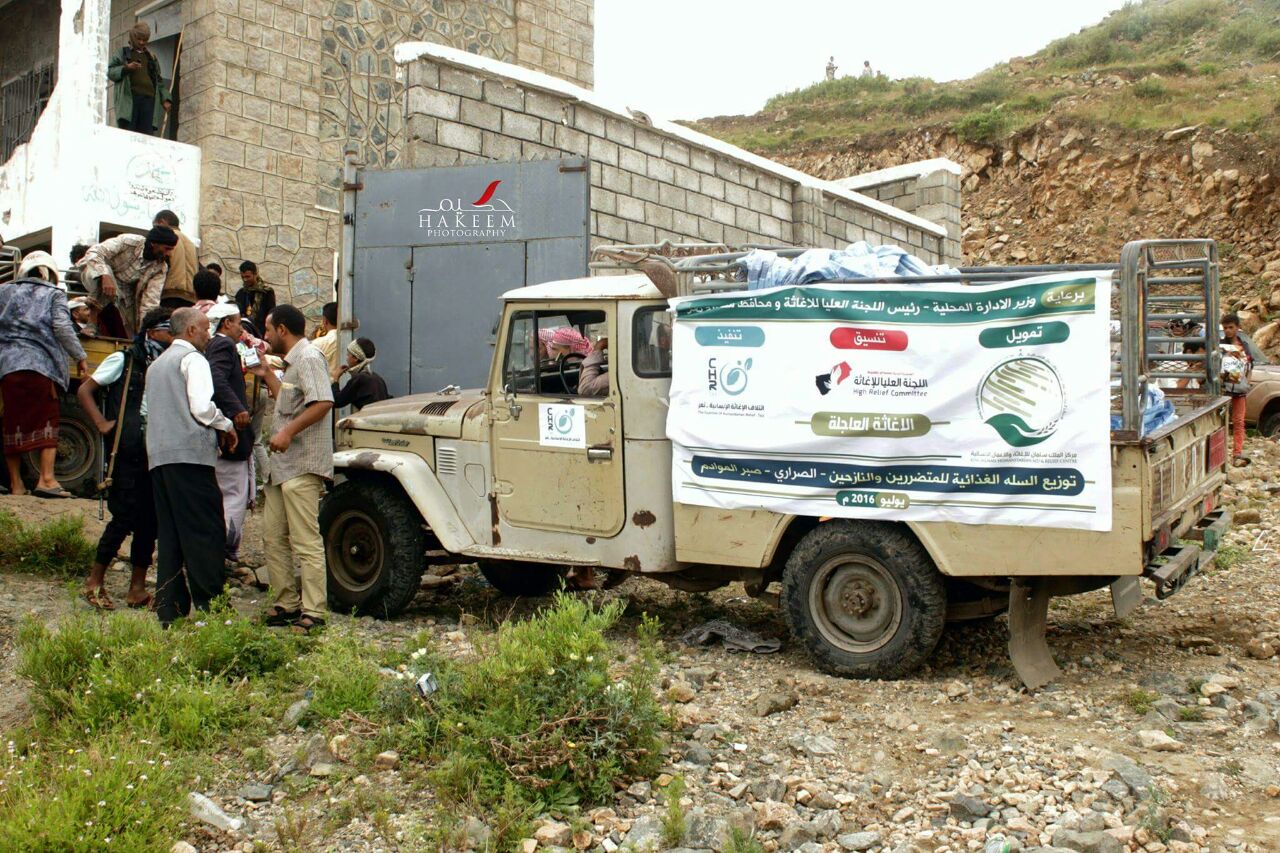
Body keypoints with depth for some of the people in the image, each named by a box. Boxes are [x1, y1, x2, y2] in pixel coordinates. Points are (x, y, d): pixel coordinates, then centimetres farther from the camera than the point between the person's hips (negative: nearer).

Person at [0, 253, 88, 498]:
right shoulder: (54, 293, 10)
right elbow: (62, 327, -2)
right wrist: (80, 357, 1)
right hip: (40, 365, -3)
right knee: (46, 420, -3)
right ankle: (46, 479, -15)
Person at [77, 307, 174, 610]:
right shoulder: (123, 360, 2)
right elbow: (84, 391, 1)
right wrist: (102, 423, -6)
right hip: (128, 452, -5)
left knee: (150, 519, 5)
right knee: (124, 516, -6)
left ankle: (137, 587, 13)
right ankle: (95, 581, 10)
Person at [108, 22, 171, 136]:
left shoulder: (152, 57, 26)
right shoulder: (123, 53, 16)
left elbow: (159, 81, 24)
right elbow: (110, 72, 7)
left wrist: (165, 99, 9)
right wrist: (126, 68, -12)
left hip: (148, 100, 3)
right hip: (129, 98, -3)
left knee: (147, 135, -8)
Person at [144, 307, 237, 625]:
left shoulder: (157, 364, 26)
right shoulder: (192, 358, -2)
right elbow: (202, 406, -15)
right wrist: (226, 426, 3)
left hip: (158, 456, 9)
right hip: (190, 453, -9)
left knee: (169, 533, 7)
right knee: (206, 532, -7)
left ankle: (169, 610, 6)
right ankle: (210, 605, -9)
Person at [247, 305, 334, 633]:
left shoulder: (308, 357, -11)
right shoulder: (292, 362, 21)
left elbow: (323, 402, -23)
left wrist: (288, 432, -26)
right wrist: (266, 374, 28)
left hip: (302, 464, -11)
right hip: (282, 463, 11)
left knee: (306, 541, -9)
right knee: (273, 535, 13)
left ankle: (313, 612, -6)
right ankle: (287, 603, 20)